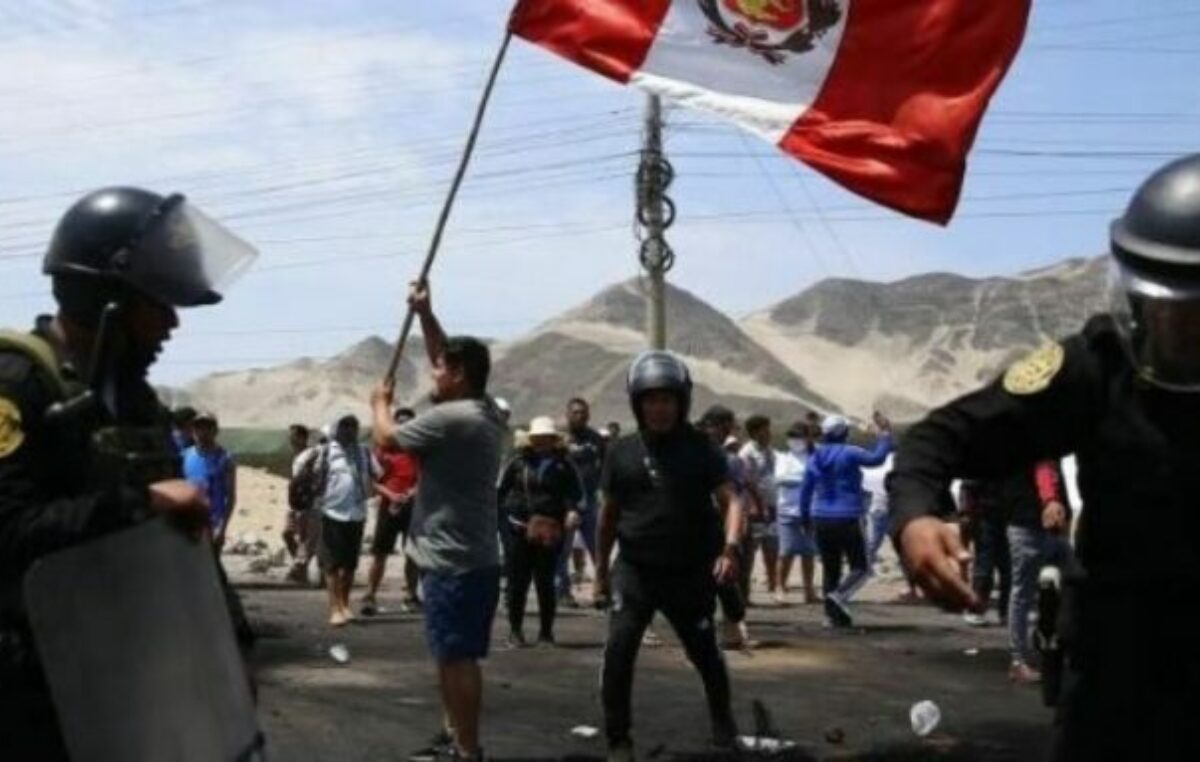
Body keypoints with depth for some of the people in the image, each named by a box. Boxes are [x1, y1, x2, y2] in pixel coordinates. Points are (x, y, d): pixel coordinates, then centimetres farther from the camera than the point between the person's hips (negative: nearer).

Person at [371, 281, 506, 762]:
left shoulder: (448, 418, -17)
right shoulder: (485, 412, 11)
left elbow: (386, 438, -5)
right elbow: (451, 360, 23)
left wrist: (381, 402, 14)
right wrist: (425, 314, 20)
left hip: (454, 563, -10)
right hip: (471, 559, 10)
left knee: (457, 658, -6)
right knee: (453, 656, 19)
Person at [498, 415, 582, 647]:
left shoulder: (563, 465, 3)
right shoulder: (519, 463, 4)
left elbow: (575, 493, 0)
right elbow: (501, 490, 5)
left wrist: (572, 510, -18)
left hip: (550, 532, 0)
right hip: (520, 530, 0)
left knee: (546, 583, 5)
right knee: (517, 582, 2)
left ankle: (546, 632, 17)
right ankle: (515, 630, 15)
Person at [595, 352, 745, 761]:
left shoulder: (701, 449, -4)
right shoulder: (621, 452, 1)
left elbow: (731, 500, -9)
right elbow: (609, 514, 10)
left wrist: (730, 548, -26)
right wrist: (600, 569, 14)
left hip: (690, 572, 0)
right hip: (635, 570, 1)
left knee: (705, 654, 12)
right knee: (618, 650, -14)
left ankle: (724, 727, 37)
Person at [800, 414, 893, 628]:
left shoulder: (814, 458, 8)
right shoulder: (848, 454, -10)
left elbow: (805, 490, 12)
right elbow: (877, 458, -12)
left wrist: (805, 517, 21)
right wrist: (885, 434, 0)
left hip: (821, 520, 6)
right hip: (847, 519, -6)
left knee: (830, 568, 12)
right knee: (859, 567, 4)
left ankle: (832, 614, 10)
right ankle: (839, 595, -21)